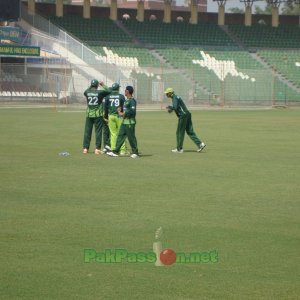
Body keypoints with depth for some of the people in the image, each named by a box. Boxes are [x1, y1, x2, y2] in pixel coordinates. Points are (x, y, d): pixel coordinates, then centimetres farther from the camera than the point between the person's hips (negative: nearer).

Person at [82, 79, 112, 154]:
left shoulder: (87, 92, -1)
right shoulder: (99, 92, -9)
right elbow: (109, 91, -1)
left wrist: (90, 86, 27)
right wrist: (103, 85, 10)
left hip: (89, 114, 3)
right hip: (98, 114, -3)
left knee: (87, 131, 8)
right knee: (98, 132, 2)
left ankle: (85, 148, 7)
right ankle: (97, 149, 0)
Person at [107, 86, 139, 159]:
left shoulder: (132, 101, -14)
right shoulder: (126, 100, 17)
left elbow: (133, 111, -21)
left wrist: (124, 114, -16)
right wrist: (120, 110, 9)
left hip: (130, 122, -10)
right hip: (124, 122, 10)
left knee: (131, 137, -4)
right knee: (120, 136, 8)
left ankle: (135, 152, 5)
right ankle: (116, 152, 9)